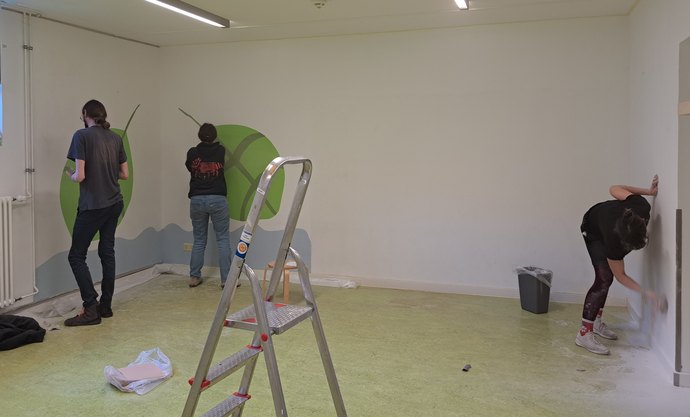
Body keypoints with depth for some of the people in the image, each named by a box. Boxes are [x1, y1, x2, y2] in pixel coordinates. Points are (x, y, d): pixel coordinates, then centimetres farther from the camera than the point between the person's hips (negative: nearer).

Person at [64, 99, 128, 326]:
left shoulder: (82, 135, -11)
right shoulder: (116, 138, 6)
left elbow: (80, 176, -16)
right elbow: (125, 174, 9)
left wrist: (70, 174, 5)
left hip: (92, 206, -6)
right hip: (115, 203, 6)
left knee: (76, 256, 2)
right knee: (107, 252, 12)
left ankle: (91, 309, -2)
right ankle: (106, 306, 17)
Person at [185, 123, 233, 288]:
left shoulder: (192, 153, 1)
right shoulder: (220, 151, 0)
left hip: (197, 200, 2)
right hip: (217, 199, -2)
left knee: (199, 241, 13)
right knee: (223, 239, 3)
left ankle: (194, 277, 15)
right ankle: (226, 279, 0)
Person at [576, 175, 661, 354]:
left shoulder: (642, 207, -38)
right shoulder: (613, 242, -44)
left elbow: (615, 189, -18)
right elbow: (620, 276, -26)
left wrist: (649, 191, -20)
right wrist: (645, 293, -35)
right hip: (593, 232, -7)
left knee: (604, 278, 12)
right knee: (604, 278, -20)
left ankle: (596, 322, 26)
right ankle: (584, 333, -18)